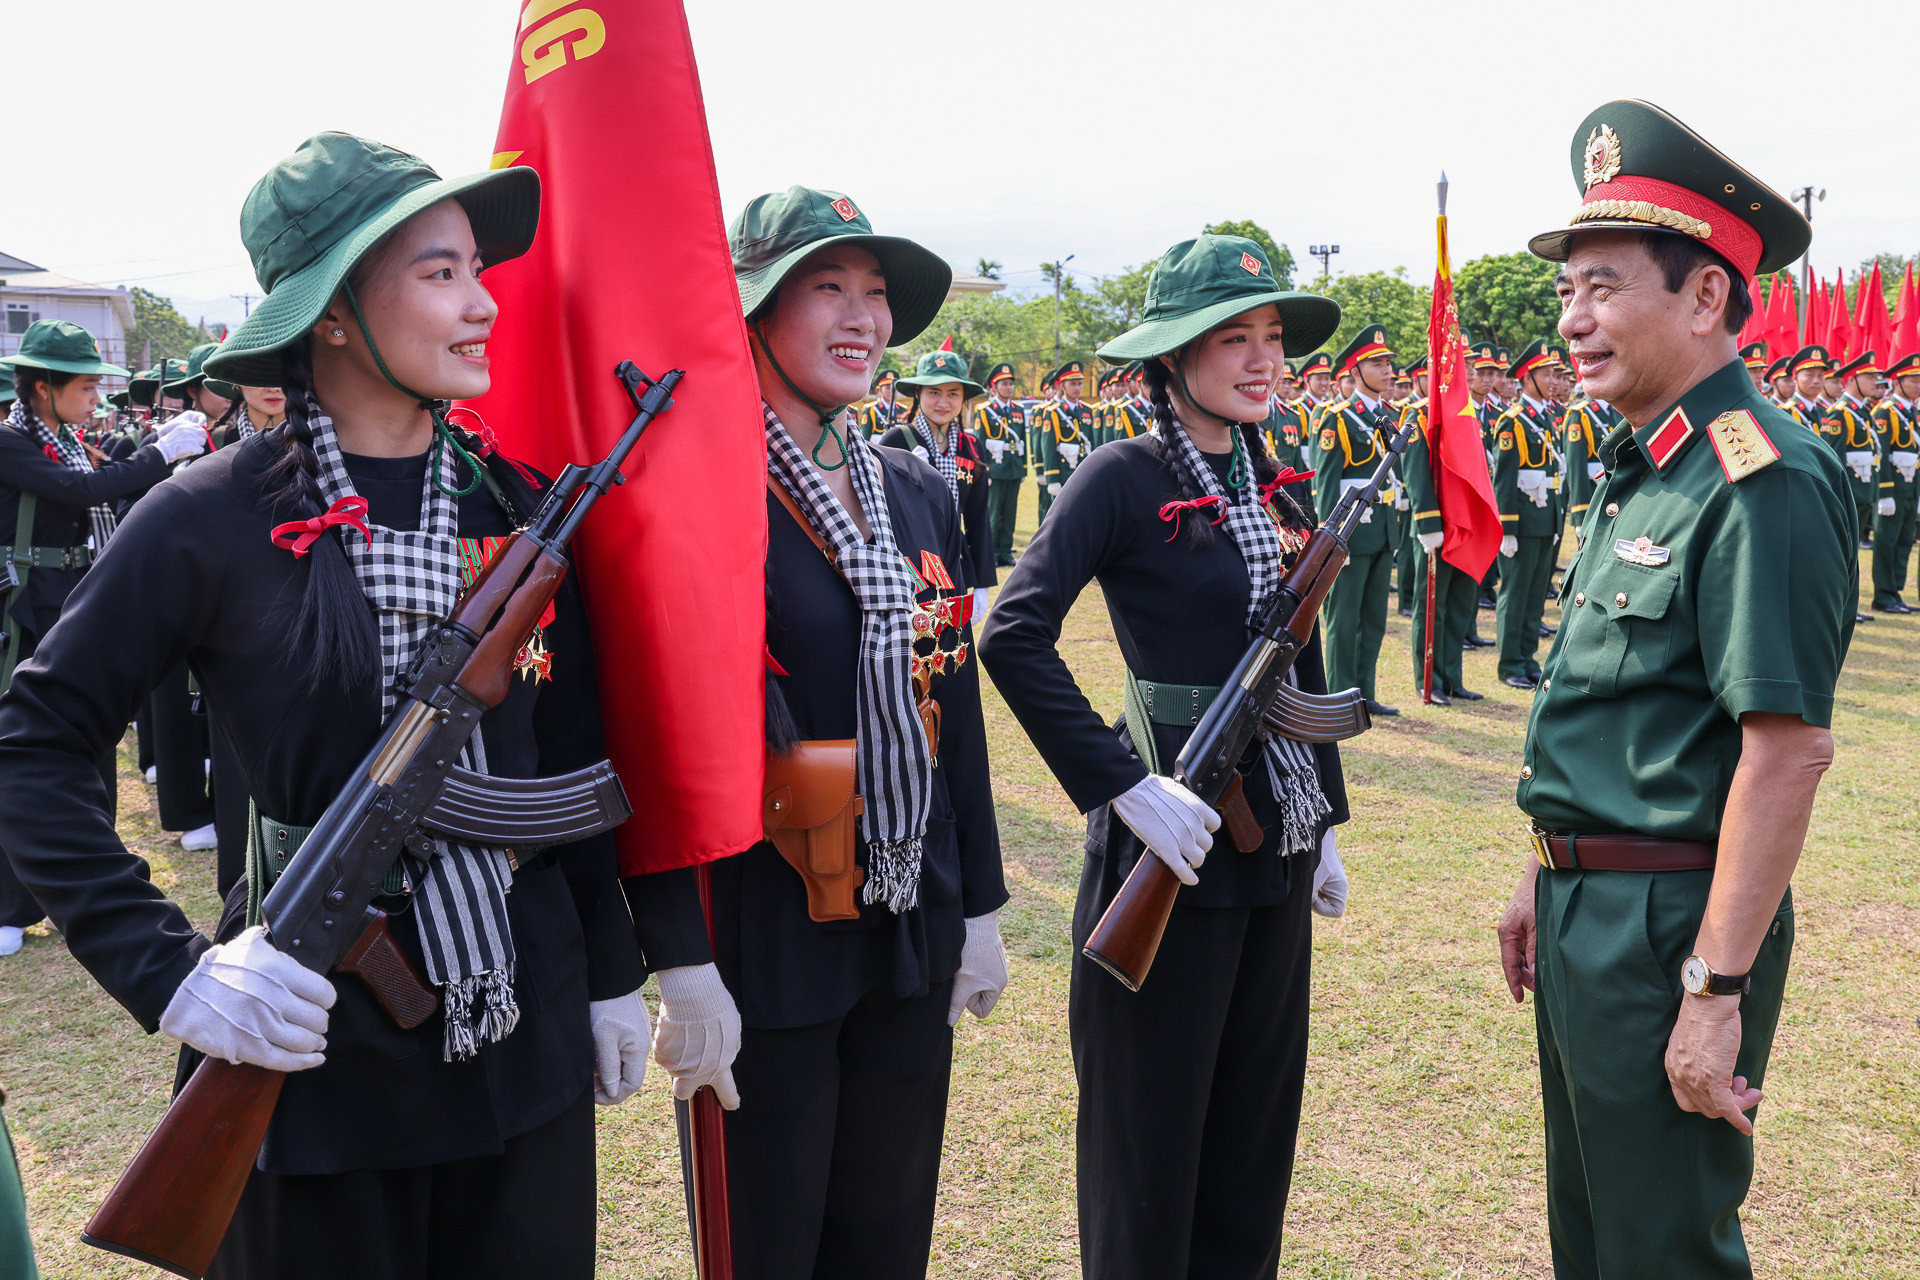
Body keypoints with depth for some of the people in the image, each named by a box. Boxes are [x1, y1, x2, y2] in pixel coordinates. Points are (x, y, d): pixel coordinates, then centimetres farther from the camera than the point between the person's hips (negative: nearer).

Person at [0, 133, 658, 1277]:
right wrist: (166, 971, -14)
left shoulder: (516, 505, 0)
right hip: (322, 1044, -4)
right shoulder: (215, 520, -12)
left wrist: (615, 974, 10)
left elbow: (571, 755, 7)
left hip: (530, 1036, 4)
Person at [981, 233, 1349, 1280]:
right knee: (1153, 1120, 7)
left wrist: (1322, 822, 17)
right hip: (1172, 840, -7)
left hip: (1277, 841, 7)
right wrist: (1123, 785, -25)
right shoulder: (1125, 478, -11)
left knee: (1258, 1114, 17)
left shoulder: (1272, 487, 10)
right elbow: (1013, 635, -23)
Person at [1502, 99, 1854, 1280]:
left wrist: (1717, 990, -24)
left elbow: (1788, 749, -24)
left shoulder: (1762, 484, -20)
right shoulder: (1642, 471, 10)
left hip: (1673, 920, -9)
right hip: (1591, 907, 9)